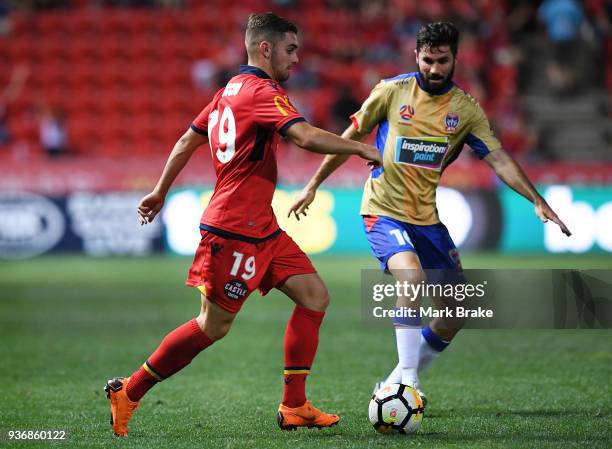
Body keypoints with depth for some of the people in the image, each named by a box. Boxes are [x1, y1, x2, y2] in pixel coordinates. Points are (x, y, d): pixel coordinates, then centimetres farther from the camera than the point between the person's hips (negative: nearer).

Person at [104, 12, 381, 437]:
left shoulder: (231, 90, 15)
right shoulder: (261, 91, -15)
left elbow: (188, 140, 22)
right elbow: (307, 137, -28)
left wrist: (160, 191, 29)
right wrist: (362, 148, -19)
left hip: (261, 228, 10)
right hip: (235, 230, -10)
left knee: (315, 296, 3)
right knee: (213, 327, -2)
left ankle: (294, 406, 5)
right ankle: (128, 392, 10)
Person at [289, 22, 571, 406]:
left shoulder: (465, 108, 2)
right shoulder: (392, 91, -5)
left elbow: (499, 159, -2)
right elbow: (351, 138, 4)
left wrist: (538, 201, -13)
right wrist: (313, 186, 6)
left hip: (427, 217, 5)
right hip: (384, 211, -5)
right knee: (412, 277, -31)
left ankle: (398, 381, 19)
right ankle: (407, 378, -24)